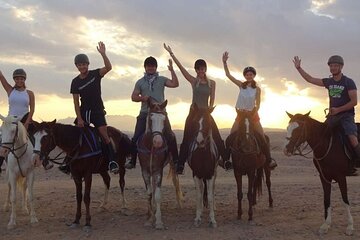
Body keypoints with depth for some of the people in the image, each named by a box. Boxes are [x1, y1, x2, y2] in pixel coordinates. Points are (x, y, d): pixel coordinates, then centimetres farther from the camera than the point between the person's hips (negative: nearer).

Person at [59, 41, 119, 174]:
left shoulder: (95, 74, -4)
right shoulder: (75, 82, 0)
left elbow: (108, 67, -22)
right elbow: (76, 102, -1)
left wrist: (103, 54, -35)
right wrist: (79, 118, -8)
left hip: (97, 111, -3)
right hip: (83, 111, 3)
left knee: (104, 134, -17)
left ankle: (112, 161, -17)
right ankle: (69, 161, 13)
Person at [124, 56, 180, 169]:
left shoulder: (162, 80, 10)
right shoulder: (140, 82, 12)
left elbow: (175, 84, -4)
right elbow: (133, 97, 8)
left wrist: (172, 70, -12)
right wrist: (142, 98, -12)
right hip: (145, 113, 1)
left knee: (170, 136, -6)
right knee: (136, 138, -3)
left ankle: (176, 160, 2)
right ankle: (132, 161, 7)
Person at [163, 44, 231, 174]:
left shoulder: (212, 83, 6)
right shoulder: (193, 81, 1)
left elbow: (212, 100, 2)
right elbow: (180, 67, -6)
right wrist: (171, 53, -11)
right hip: (193, 112, -1)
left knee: (217, 138, -1)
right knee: (187, 139, -3)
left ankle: (226, 161, 9)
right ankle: (180, 165, 2)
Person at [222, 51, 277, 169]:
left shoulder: (257, 89, -3)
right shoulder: (241, 85, 0)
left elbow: (258, 105, -3)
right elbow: (228, 74, -5)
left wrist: (253, 112, -19)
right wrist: (224, 62, -12)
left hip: (253, 115, -1)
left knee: (262, 138, -6)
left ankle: (269, 159, 3)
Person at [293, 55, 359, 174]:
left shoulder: (349, 82, -5)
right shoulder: (328, 82, 10)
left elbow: (354, 101, -10)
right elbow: (310, 79, 12)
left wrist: (338, 109, -16)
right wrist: (298, 68, 6)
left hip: (346, 116, -5)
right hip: (332, 116, 6)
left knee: (353, 140, -23)